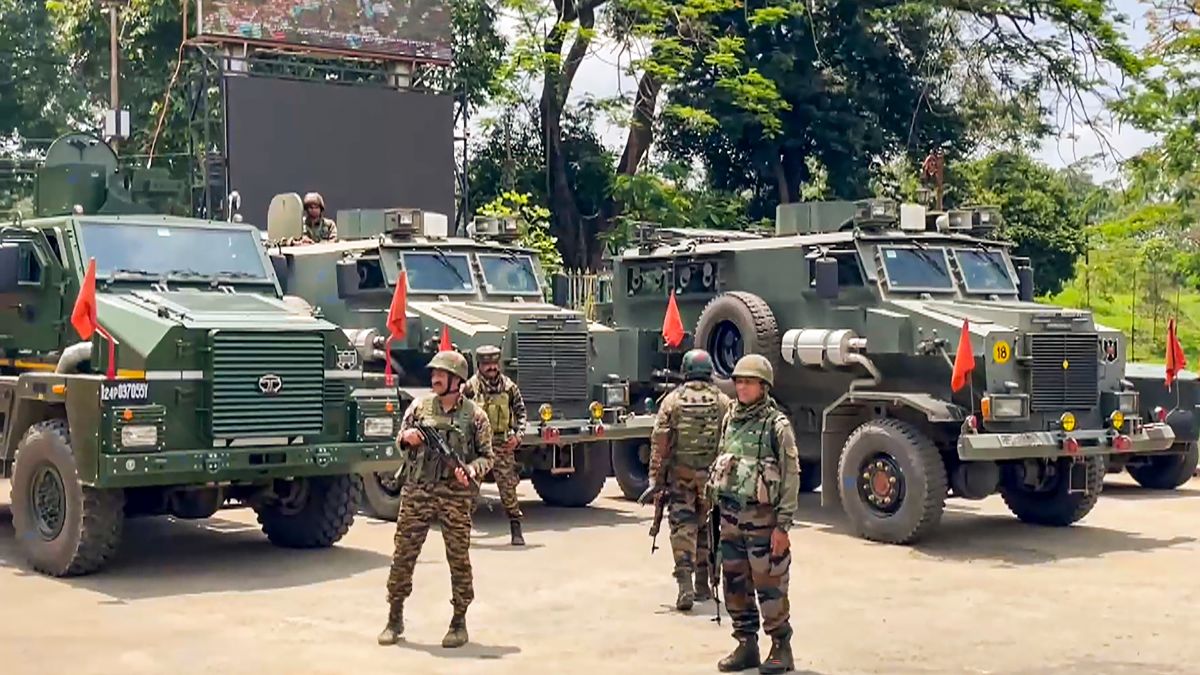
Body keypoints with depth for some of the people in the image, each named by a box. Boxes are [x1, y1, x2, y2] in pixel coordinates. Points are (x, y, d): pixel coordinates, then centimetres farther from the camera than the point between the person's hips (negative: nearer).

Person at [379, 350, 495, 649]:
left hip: (456, 497, -2)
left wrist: (472, 470, -15)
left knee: (459, 559, 2)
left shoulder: (474, 415, 2)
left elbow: (487, 456, 4)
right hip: (416, 493, 2)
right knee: (403, 555, 3)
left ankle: (459, 622, 14)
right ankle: (395, 619, 14)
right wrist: (407, 438, -7)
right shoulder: (419, 406, 8)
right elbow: (399, 442, 15)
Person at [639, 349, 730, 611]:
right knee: (707, 530, 14)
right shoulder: (723, 402, 2)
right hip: (712, 478, 2)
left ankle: (685, 586, -13)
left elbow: (660, 444, -5)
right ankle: (703, 585, 22)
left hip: (680, 477, -1)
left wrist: (655, 481, -3)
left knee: (683, 529, -1)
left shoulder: (672, 401, -2)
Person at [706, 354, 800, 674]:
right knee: (735, 584, 10)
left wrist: (783, 526, -14)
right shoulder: (729, 420, 11)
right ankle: (746, 646, 22)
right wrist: (716, 507, 15)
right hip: (730, 518, 6)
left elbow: (791, 477, -10)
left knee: (769, 586, -2)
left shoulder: (777, 425, -9)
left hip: (762, 518, -6)